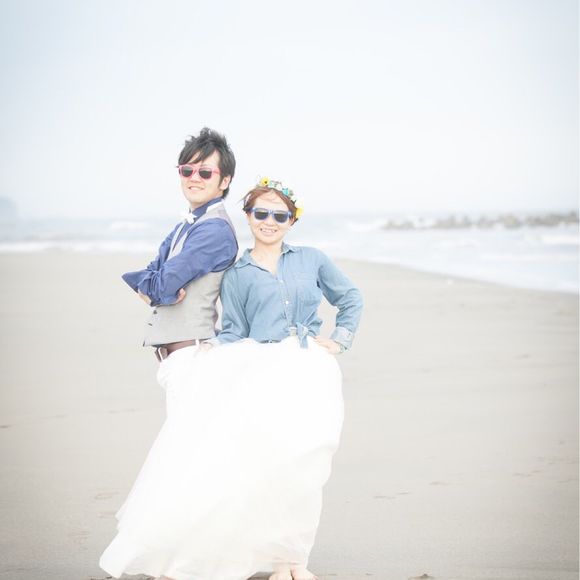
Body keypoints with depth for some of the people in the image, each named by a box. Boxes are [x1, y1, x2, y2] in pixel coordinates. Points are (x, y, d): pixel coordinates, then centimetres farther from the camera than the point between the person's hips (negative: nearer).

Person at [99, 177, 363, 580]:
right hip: (259, 371, -1)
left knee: (301, 464, -15)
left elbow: (351, 298, 27)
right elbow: (234, 334, 10)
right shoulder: (236, 275, 15)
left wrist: (339, 340, 16)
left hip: (309, 370, 1)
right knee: (263, 459, -21)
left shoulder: (311, 260, 17)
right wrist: (210, 352, -9)